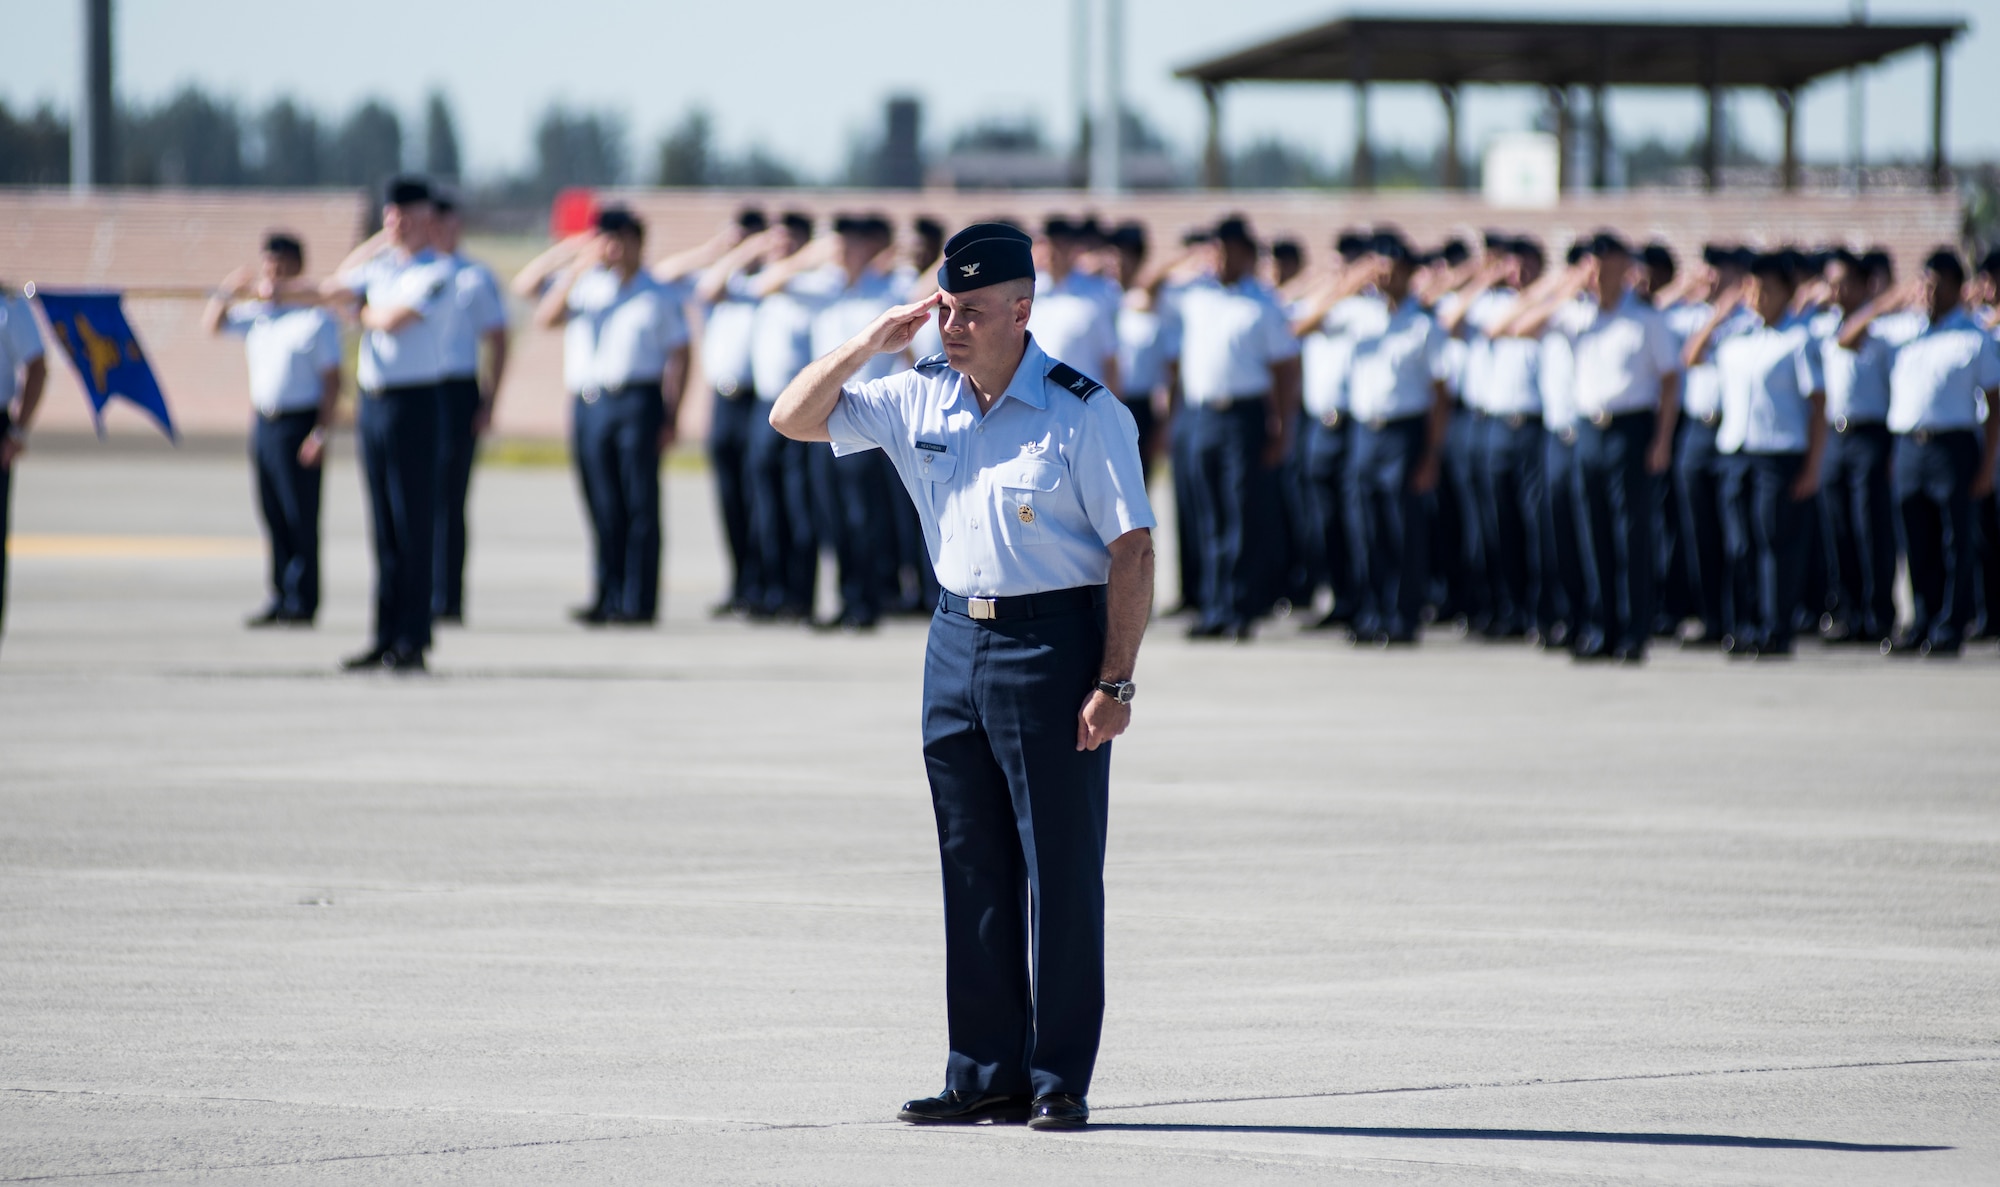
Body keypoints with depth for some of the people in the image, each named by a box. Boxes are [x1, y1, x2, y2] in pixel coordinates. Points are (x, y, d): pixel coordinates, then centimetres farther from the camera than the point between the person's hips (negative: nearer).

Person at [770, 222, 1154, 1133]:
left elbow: (1131, 551, -10)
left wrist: (1115, 682, -16)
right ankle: (986, 1074, 13)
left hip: (1053, 645, -6)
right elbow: (793, 419, 10)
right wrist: (871, 342, -5)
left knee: (1060, 868, -2)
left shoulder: (1084, 414, -10)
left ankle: (1060, 1080, 3)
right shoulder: (918, 400, 6)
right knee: (972, 868, 8)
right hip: (957, 638, 6)